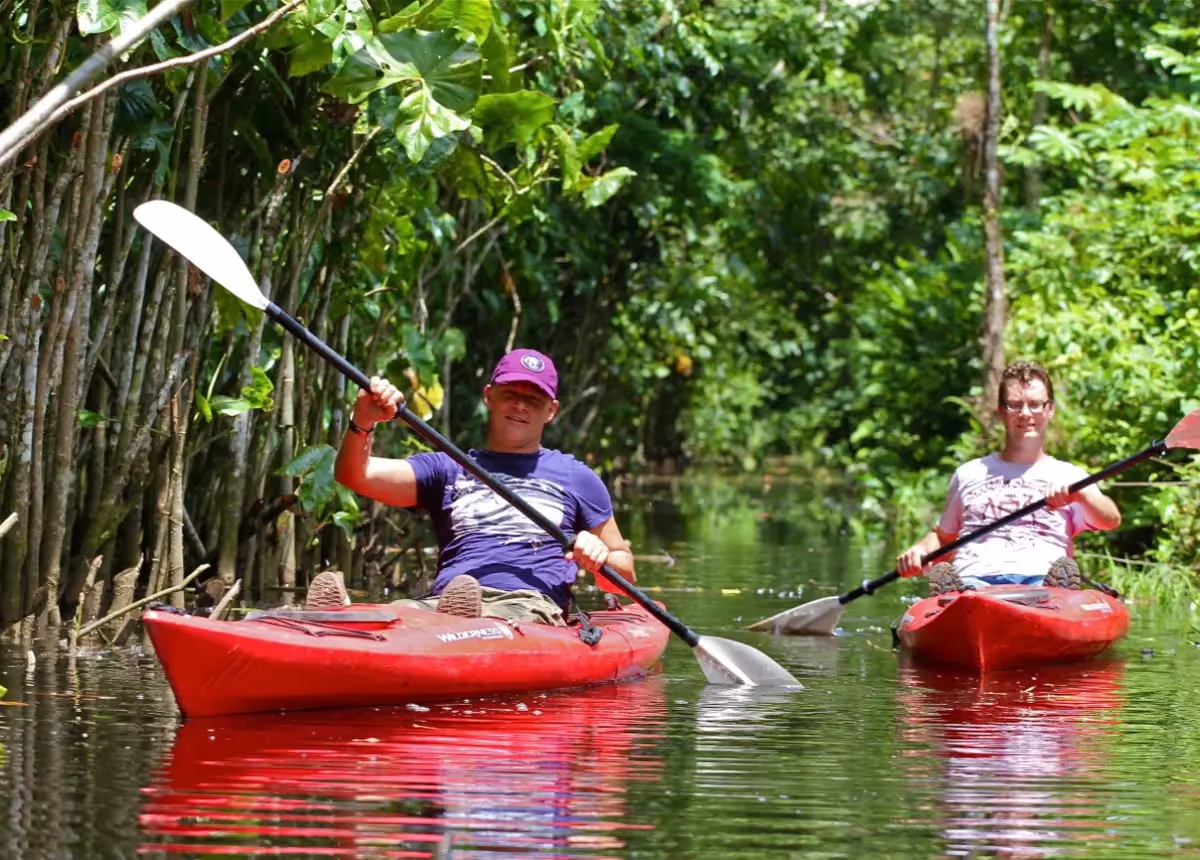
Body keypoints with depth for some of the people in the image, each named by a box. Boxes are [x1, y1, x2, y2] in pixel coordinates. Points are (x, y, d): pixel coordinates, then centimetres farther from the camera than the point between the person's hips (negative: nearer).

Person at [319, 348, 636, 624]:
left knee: (490, 625, -43)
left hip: (532, 606, -2)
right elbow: (355, 476, 15)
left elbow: (624, 575, 27)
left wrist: (601, 559, 1)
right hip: (442, 604, 2)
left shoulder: (576, 477, 26)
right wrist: (363, 423, -7)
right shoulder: (448, 469, 28)